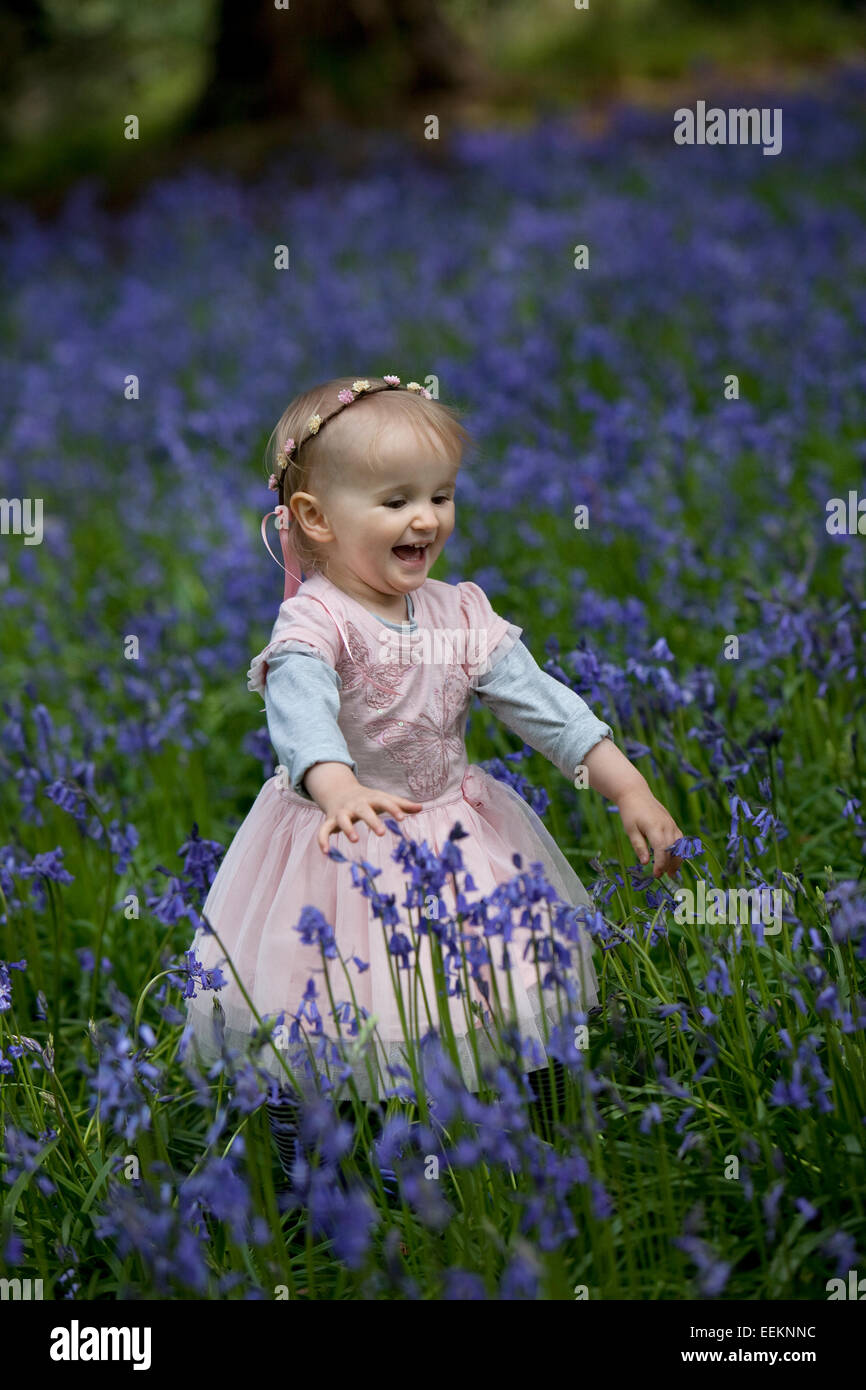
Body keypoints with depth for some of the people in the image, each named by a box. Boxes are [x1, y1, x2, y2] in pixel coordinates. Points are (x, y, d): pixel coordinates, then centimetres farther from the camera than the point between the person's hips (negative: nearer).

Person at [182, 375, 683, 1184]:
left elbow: (538, 701, 0)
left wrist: (630, 790, -8)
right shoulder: (314, 622, -18)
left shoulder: (459, 615, 0)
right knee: (316, 1046, 2)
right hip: (341, 845, -5)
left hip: (456, 839, 5)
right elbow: (301, 712, -36)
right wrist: (339, 789, -57)